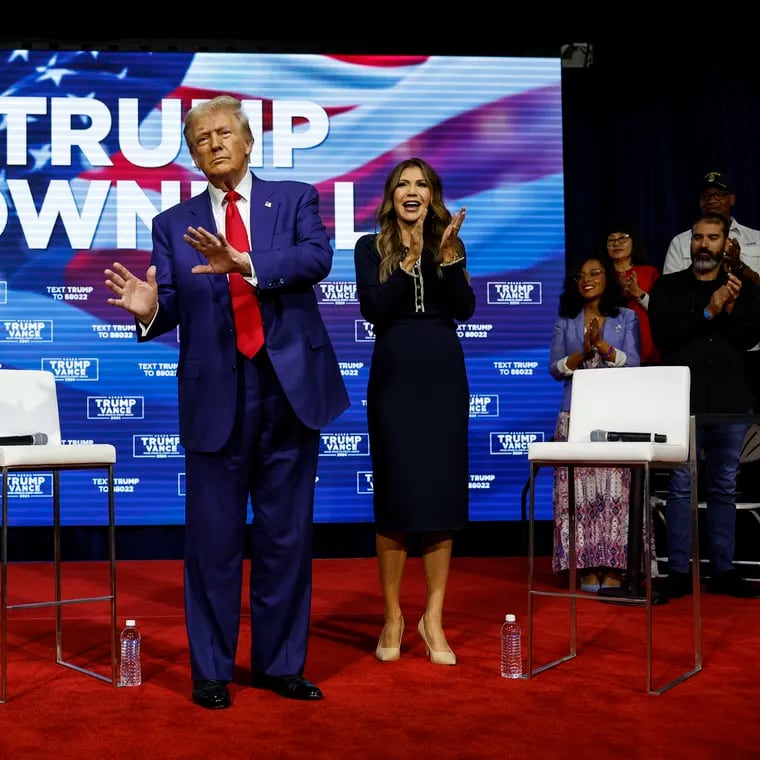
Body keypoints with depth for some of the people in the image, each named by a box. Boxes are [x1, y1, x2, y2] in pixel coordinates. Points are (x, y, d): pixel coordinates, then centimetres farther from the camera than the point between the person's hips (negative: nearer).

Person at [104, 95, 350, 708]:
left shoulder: (294, 199, 7)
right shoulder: (173, 224, 10)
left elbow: (317, 257, -13)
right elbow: (171, 309, 2)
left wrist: (245, 264, -27)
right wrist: (149, 309, -21)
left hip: (291, 388, 0)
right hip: (216, 397, 0)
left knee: (286, 535, 9)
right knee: (214, 538, 5)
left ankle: (280, 664, 23)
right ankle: (211, 670, 20)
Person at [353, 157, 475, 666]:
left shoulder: (451, 245, 9)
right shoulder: (371, 249, 4)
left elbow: (465, 309, -4)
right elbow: (372, 308, -10)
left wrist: (447, 255, -15)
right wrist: (410, 261, -18)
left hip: (444, 376, 2)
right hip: (394, 376, -2)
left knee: (443, 491, 1)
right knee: (394, 493, 0)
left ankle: (434, 618, 10)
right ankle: (393, 616, 12)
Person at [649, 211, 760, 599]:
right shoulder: (668, 287, 7)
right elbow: (663, 336, -7)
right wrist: (708, 313, -14)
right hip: (683, 400, -2)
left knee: (724, 486, 7)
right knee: (681, 485, -3)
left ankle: (723, 570, 13)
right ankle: (679, 571, 1)